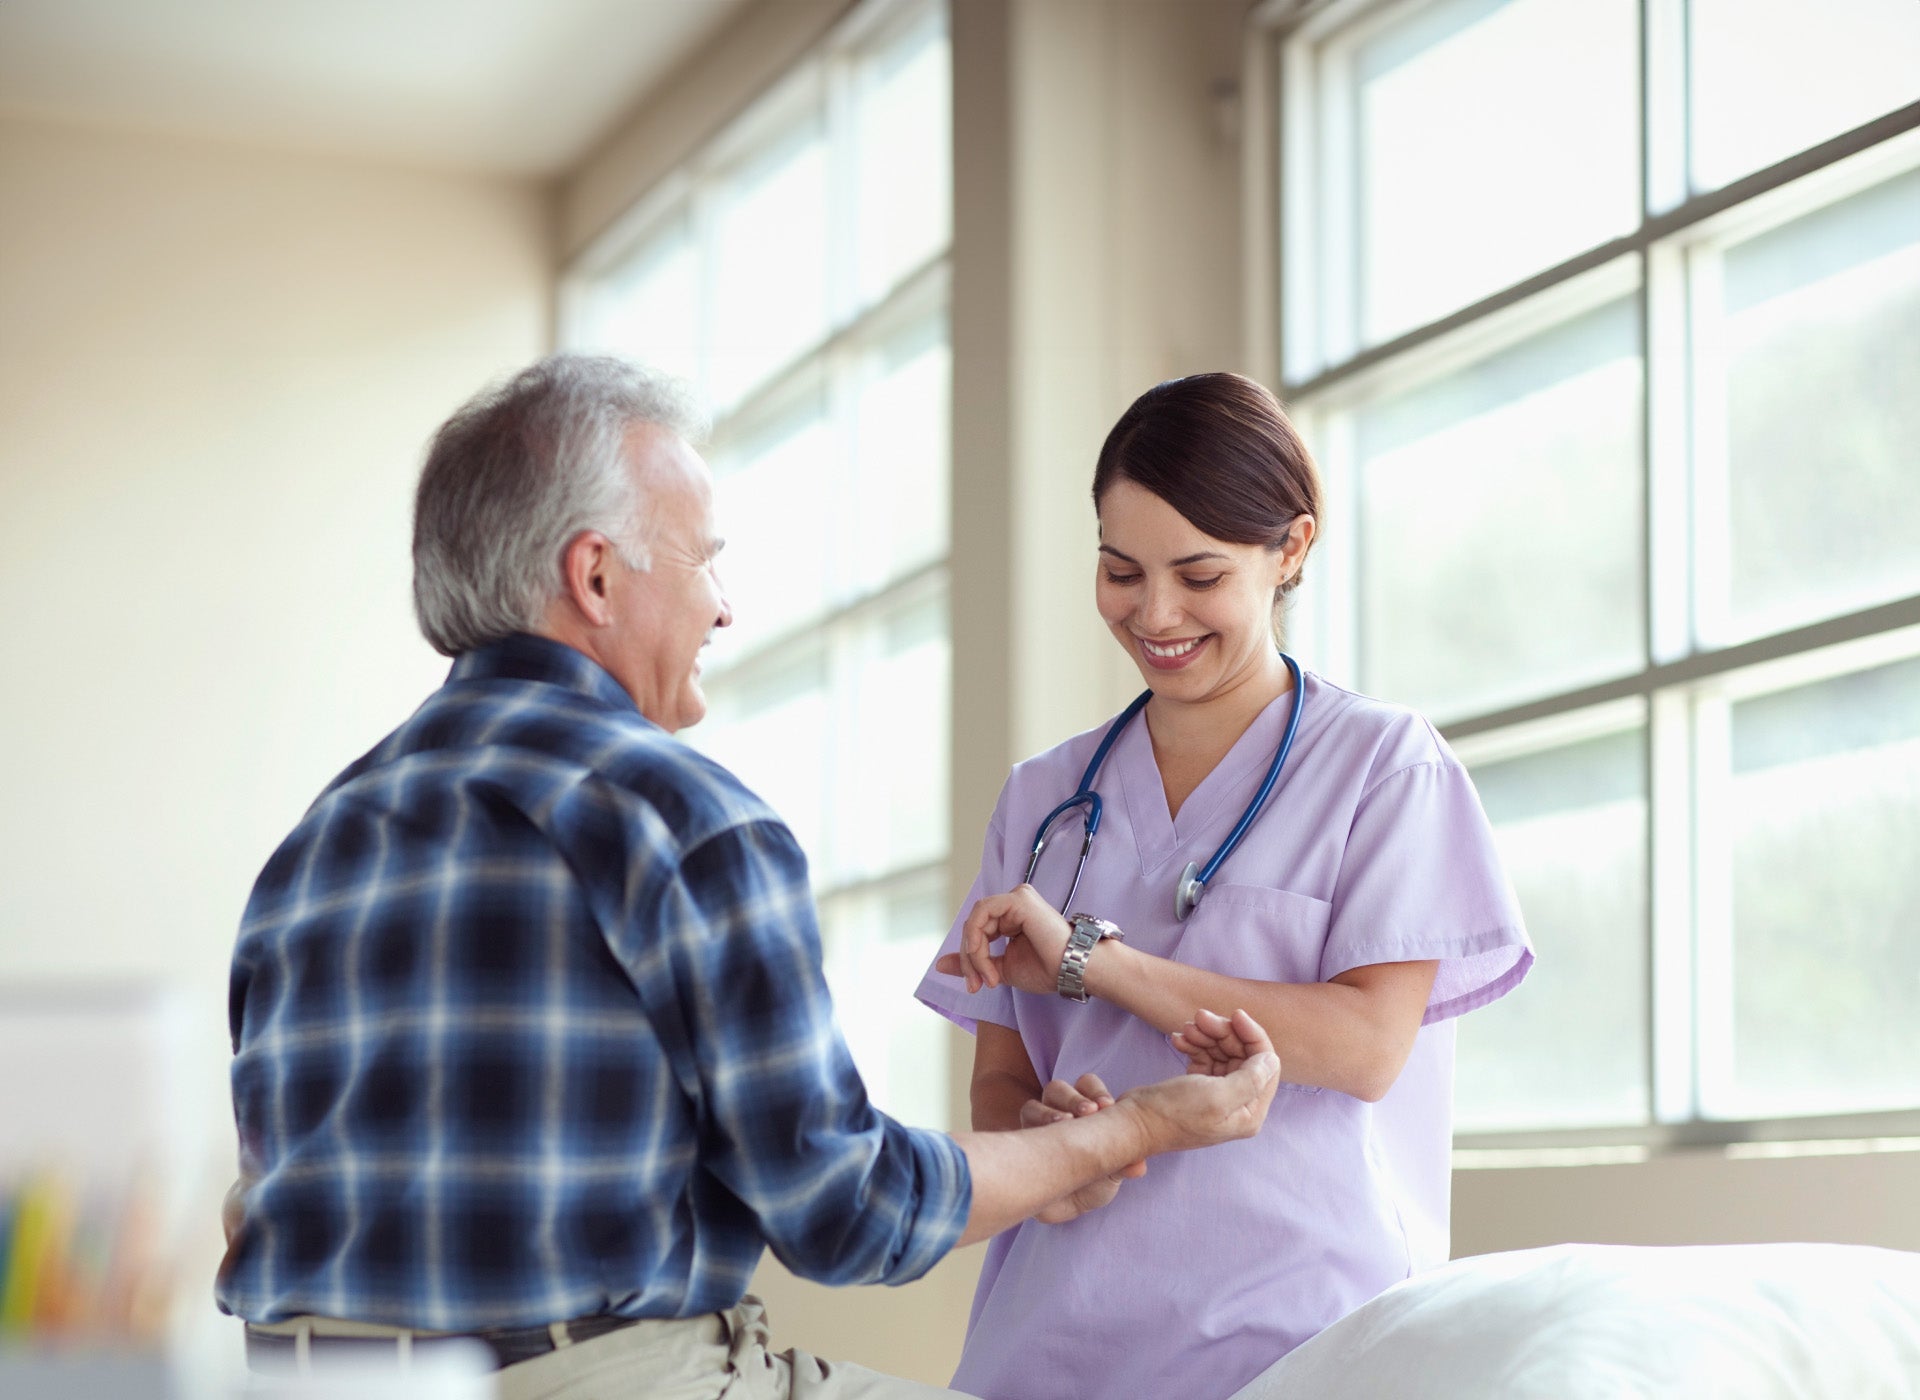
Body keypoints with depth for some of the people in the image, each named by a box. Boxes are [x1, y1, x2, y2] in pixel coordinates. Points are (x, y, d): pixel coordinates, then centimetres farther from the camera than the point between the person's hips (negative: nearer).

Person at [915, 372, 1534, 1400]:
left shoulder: (1383, 765, 0)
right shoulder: (1044, 798, 13)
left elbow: (1369, 1045, -11)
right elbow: (998, 1079, 11)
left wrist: (1088, 958, -13)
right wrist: (1040, 1127, -13)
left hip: (1294, 1316, -3)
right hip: (1065, 1318, 4)